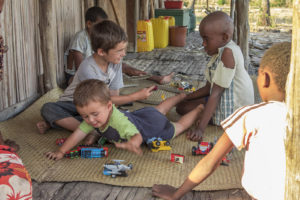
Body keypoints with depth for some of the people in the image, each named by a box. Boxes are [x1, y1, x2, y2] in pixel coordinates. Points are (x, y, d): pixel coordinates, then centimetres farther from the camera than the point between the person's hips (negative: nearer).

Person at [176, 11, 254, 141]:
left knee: (183, 108, -10)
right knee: (181, 106, 12)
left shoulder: (228, 52, -25)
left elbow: (216, 93, -27)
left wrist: (200, 128, -28)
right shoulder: (218, 52, 7)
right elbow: (209, 87, 13)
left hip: (234, 110, -10)